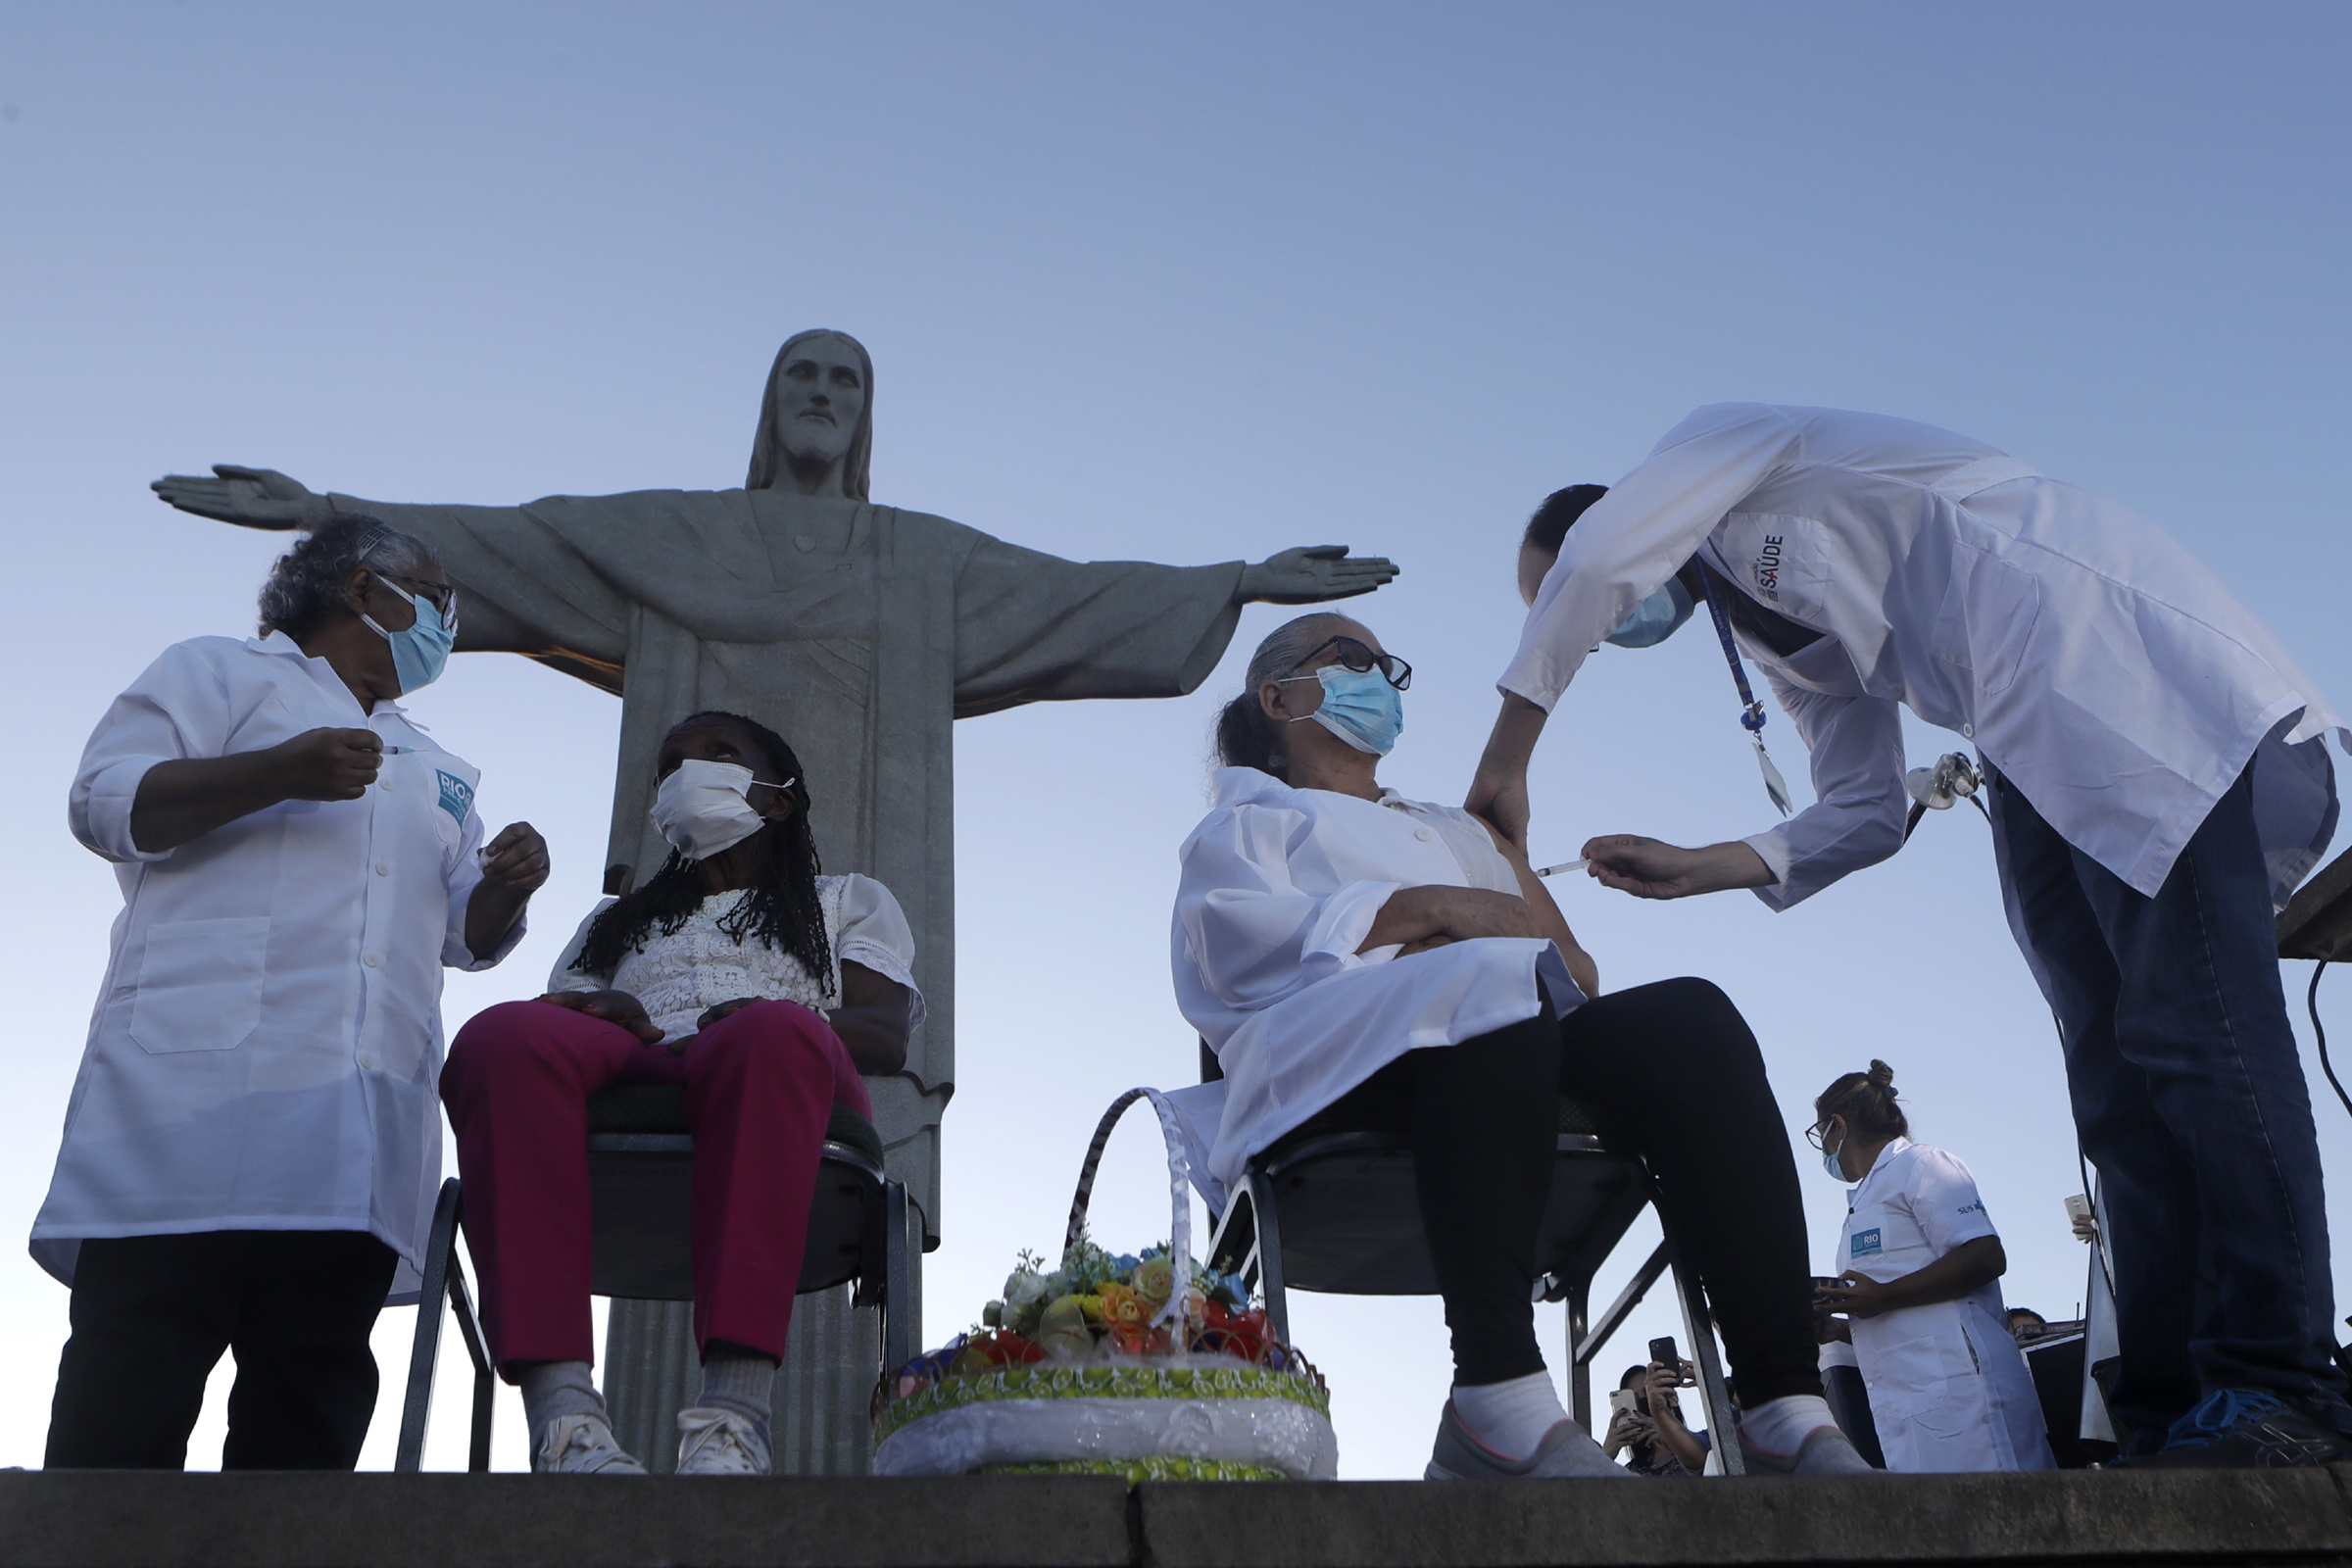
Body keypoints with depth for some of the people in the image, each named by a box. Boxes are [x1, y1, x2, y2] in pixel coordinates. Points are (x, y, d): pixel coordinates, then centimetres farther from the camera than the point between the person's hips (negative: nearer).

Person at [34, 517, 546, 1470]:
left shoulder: (435, 771, 33)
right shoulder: (221, 672, 16)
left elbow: (465, 935, 30)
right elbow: (105, 800, 2)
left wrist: (507, 888, 6)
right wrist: (280, 772, -12)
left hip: (360, 1129, 6)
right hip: (203, 1078, -5)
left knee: (309, 1415, -1)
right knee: (127, 1407, -11)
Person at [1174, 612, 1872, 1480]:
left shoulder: (1453, 830, 41)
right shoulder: (1250, 818, 27)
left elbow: (1575, 972, 25)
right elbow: (1237, 937, 1)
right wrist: (1428, 909, -8)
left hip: (1523, 1048, 5)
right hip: (1344, 1061, -5)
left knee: (1688, 1015, -26)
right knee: (1493, 985, -38)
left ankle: (1787, 1407, -38)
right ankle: (1498, 1390, -47)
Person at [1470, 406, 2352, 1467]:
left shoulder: (1728, 435, 7)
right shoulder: (1785, 639, 27)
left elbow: (1593, 560, -10)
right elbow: (1864, 812, 19)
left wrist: (1506, 762, -3)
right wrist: (1696, 868, 8)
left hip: (2136, 673, -9)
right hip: (2041, 767, 9)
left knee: (2189, 1029, -17)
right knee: (2117, 1082, 0)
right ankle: (2172, 1418, -2)